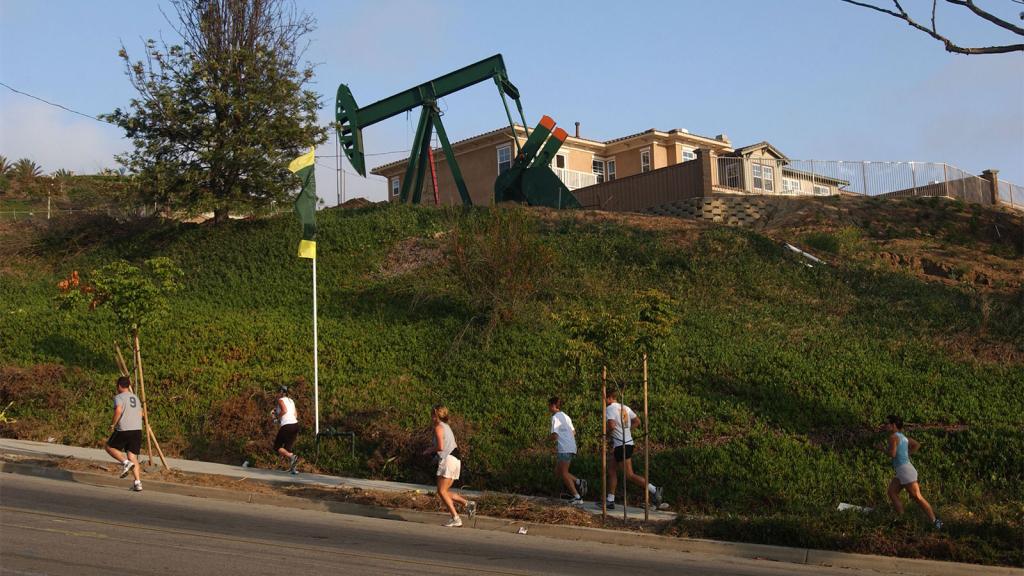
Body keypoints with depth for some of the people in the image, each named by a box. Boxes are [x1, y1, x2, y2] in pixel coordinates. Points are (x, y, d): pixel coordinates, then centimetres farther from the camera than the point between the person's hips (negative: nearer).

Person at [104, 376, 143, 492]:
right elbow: (140, 414, 24)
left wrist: (113, 425, -10)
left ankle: (125, 462, -6)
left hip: (124, 430, -6)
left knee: (109, 447, 15)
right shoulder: (135, 397, 19)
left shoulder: (119, 397, -4)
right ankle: (138, 482, -5)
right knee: (133, 456, 6)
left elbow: (118, 410, -21)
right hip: (137, 430, 6)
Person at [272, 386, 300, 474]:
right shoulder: (291, 401, 22)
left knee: (277, 447, 3)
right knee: (287, 448, 13)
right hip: (295, 425, 7)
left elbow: (284, 410, -18)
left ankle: (292, 456, -22)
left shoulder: (280, 400, 1)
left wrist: (277, 417, -2)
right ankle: (293, 467, -2)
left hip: (286, 426, -7)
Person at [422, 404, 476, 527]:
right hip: (455, 460, 9)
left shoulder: (438, 427, -7)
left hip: (447, 461, -9)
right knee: (444, 491, 12)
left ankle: (455, 518, -9)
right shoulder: (446, 426, 21)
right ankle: (467, 503, 1)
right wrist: (434, 450, 23)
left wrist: (429, 450, -1)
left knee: (441, 491, -5)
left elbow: (440, 447, -18)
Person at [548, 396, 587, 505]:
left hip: (564, 449, -9)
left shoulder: (555, 417, -10)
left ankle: (577, 497, -4)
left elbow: (554, 436, -17)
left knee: (563, 473, -3)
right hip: (571, 447, 9)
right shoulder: (565, 416, 19)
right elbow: (573, 432, 25)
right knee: (558, 472, 14)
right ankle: (578, 482, 2)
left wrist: (549, 438, 3)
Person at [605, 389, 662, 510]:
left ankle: (653, 490, -8)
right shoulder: (625, 408, 12)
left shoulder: (609, 409, -11)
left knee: (629, 475, -4)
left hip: (621, 445, -9)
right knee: (612, 471, 13)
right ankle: (610, 501, 14)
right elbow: (637, 421, 13)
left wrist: (606, 428, -4)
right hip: (628, 442, 9)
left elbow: (612, 426, -25)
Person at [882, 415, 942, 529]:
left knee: (917, 497, -7)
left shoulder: (893, 437, -11)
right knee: (892, 492, 9)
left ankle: (934, 521, -5)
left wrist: (884, 449, -3)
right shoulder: (902, 436, 16)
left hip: (905, 469, -10)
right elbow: (917, 445, 27)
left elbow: (892, 454, -21)